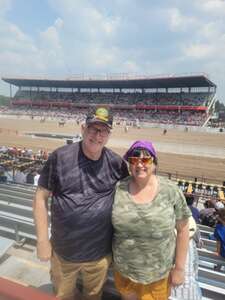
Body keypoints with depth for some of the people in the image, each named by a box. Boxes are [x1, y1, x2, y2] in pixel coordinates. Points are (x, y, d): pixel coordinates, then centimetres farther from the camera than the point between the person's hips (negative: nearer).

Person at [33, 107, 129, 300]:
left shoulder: (116, 162, -11)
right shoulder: (60, 157, -16)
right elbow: (41, 197, -9)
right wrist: (43, 240, -8)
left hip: (101, 253, 1)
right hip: (63, 251, 0)